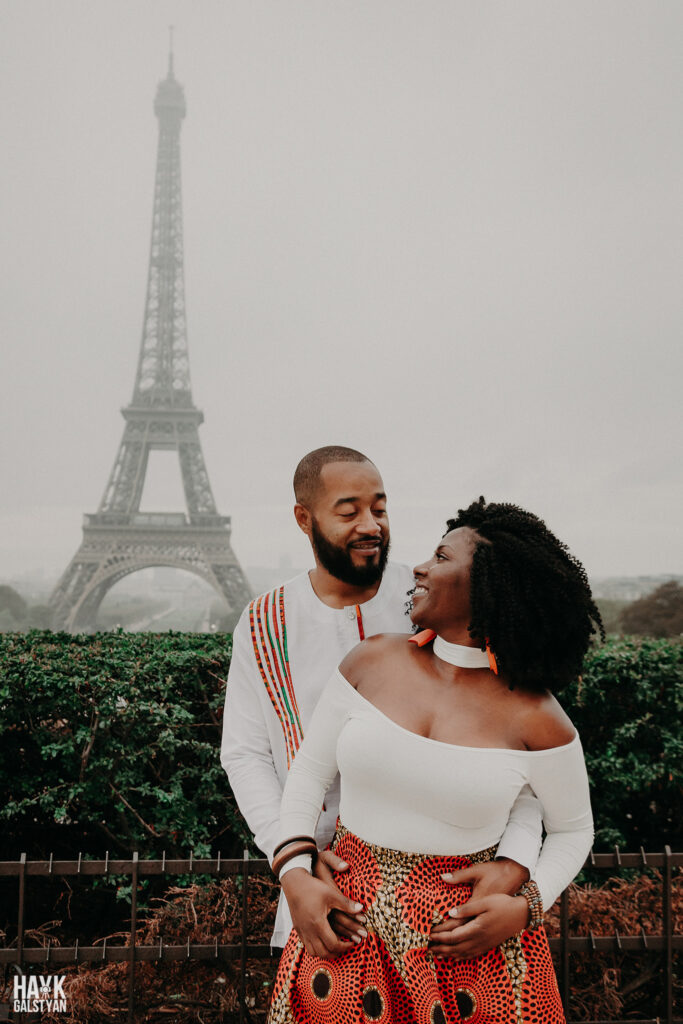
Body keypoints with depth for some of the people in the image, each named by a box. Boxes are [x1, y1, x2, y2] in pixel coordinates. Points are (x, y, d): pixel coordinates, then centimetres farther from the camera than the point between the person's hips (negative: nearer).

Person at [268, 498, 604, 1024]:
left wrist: (523, 909, -12)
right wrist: (296, 876, -8)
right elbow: (311, 770, 4)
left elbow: (573, 829, 3)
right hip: (350, 926, 2)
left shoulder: (535, 718, -11)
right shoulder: (373, 662, -5)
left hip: (472, 930, -2)